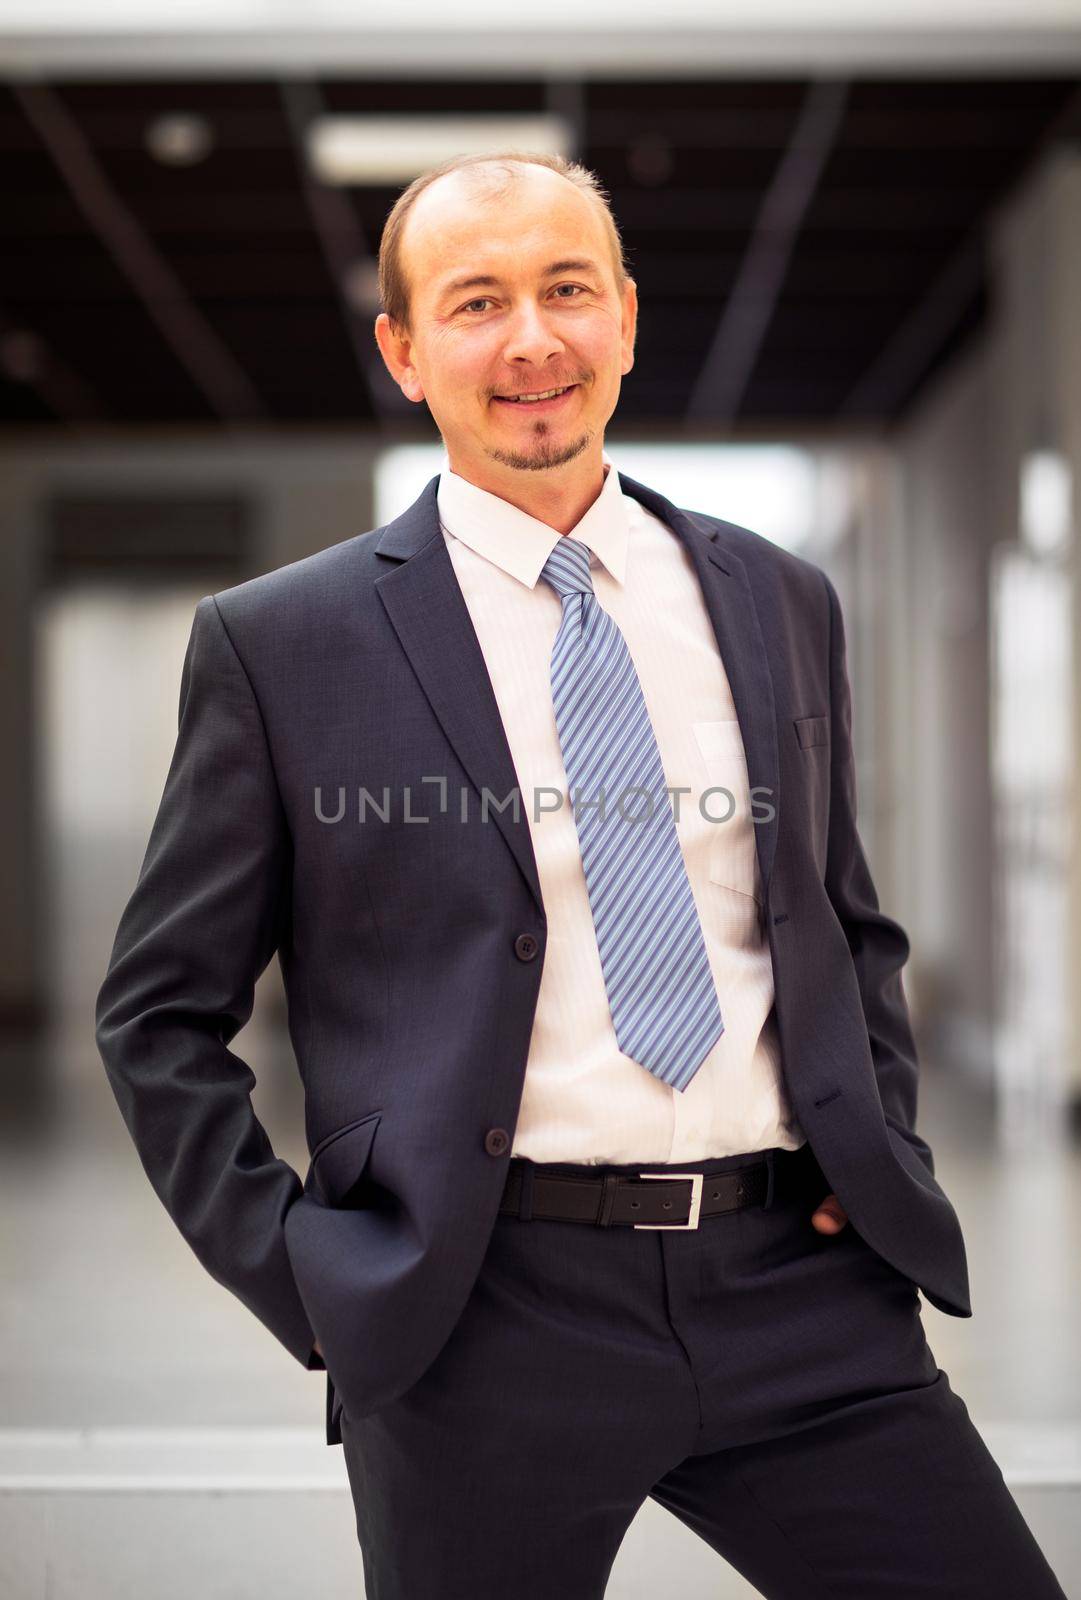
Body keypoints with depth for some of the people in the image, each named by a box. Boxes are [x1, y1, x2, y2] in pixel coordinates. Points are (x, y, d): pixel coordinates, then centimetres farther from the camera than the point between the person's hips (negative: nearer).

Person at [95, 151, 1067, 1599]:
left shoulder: (780, 602, 11)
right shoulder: (279, 644, 0)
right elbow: (160, 1012, 4)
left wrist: (888, 1152, 8)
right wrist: (305, 1274, -3)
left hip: (798, 1278, 3)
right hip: (481, 1315, -3)